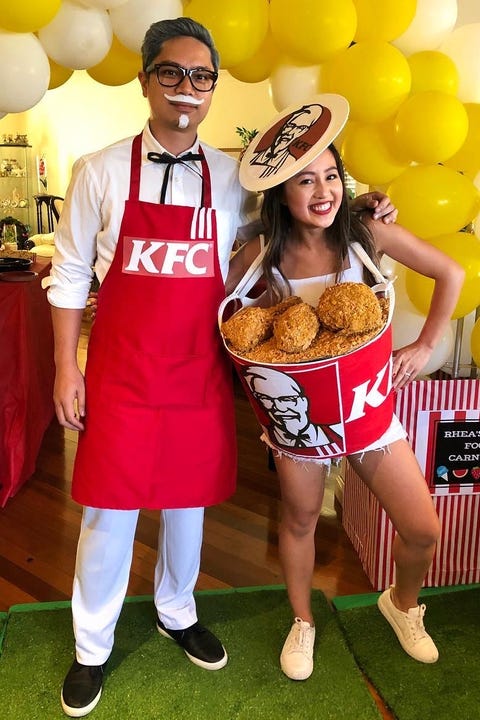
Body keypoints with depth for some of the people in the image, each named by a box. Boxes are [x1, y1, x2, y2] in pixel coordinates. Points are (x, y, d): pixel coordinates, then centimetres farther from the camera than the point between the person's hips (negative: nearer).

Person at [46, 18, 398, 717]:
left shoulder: (232, 178, 2)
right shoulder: (101, 172, -4)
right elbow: (70, 274, 1)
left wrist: (358, 208, 1)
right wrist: (66, 369, -1)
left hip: (200, 371, 2)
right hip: (121, 371, -2)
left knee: (188, 500, 16)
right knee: (110, 509, 7)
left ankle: (177, 613, 44)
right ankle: (92, 648, 32)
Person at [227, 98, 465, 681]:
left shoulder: (368, 234, -10)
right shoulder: (263, 254, -11)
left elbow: (450, 274, -1)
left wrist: (424, 346, -2)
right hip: (296, 408, 0)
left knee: (423, 529, 3)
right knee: (300, 520, 16)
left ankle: (402, 604, 38)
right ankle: (302, 623, 43)